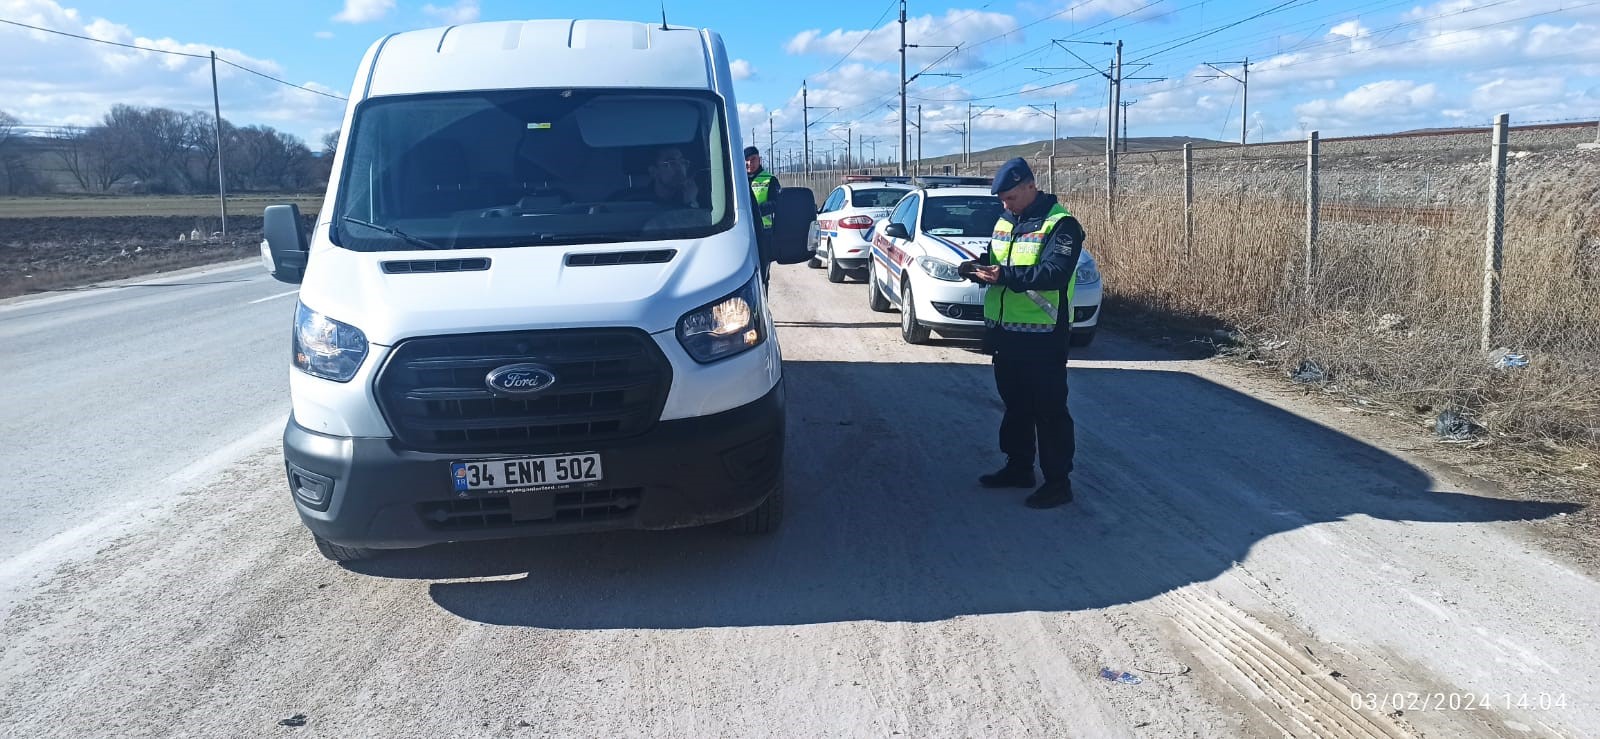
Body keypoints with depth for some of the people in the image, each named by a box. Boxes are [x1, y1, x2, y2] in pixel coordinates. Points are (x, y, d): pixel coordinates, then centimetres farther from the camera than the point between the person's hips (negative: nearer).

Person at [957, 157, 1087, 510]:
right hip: (1004, 331, 8)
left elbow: (1055, 273, -24)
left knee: (1049, 409, -2)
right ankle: (1018, 467, 32)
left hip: (1042, 335, -8)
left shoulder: (1060, 225, -12)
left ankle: (1058, 482, 5)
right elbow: (993, 259, 21)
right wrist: (976, 267, -3)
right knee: (1014, 404, 18)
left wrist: (1005, 276, -30)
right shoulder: (1005, 222, 14)